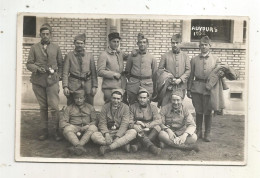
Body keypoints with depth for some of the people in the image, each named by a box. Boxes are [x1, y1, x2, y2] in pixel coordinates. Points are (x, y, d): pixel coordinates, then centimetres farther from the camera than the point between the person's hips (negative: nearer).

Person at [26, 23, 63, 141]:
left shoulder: (56, 48, 11)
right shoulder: (34, 48, 9)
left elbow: (60, 64, 15)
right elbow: (29, 64, 6)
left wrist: (59, 75, 2)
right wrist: (37, 69, -13)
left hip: (52, 80, -1)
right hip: (38, 81, 1)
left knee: (54, 107, -7)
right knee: (42, 107, 7)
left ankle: (57, 130, 4)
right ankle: (45, 130, 16)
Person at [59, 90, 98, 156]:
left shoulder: (90, 107, 19)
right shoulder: (69, 108, 15)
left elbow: (95, 121, 13)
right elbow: (62, 122, 8)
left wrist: (88, 126, -9)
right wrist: (70, 126, -12)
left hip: (86, 131, 1)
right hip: (74, 129, 0)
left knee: (93, 128, -32)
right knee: (67, 129, -33)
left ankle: (76, 147, -44)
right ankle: (80, 147, -52)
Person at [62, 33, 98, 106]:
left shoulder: (90, 56, 10)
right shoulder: (69, 56, 5)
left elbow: (93, 72, 8)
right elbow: (65, 73, 2)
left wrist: (94, 86, 0)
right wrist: (65, 86, -7)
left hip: (87, 86, 1)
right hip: (73, 86, -1)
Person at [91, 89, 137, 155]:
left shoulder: (125, 107, 0)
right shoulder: (105, 107, 3)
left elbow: (124, 124, -9)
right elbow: (102, 123, -2)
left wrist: (117, 137, -23)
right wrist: (106, 134, -21)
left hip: (121, 133, -1)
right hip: (108, 132, 1)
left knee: (133, 132, -29)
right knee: (94, 135, -27)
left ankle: (108, 148, -35)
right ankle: (123, 144, -28)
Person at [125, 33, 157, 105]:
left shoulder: (152, 58, 8)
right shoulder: (132, 56, 8)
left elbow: (155, 73, 14)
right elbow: (127, 71, 17)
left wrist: (147, 81, 9)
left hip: (147, 86, 0)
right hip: (133, 86, 0)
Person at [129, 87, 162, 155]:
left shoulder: (153, 107, 9)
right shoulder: (132, 107, 7)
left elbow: (159, 121, -6)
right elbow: (129, 121, -3)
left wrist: (146, 125, -19)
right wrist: (136, 122, -27)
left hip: (149, 132, 1)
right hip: (138, 131, -1)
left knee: (157, 127, -29)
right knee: (136, 127, -32)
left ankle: (138, 144, -37)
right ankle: (151, 146, -46)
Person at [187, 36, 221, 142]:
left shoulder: (215, 60, 7)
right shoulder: (194, 60, 9)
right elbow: (191, 75, 9)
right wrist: (189, 89, 6)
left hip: (209, 88, -1)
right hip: (196, 87, 1)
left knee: (208, 112, 4)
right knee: (198, 111, 7)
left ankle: (207, 134, 16)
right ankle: (198, 132, 21)